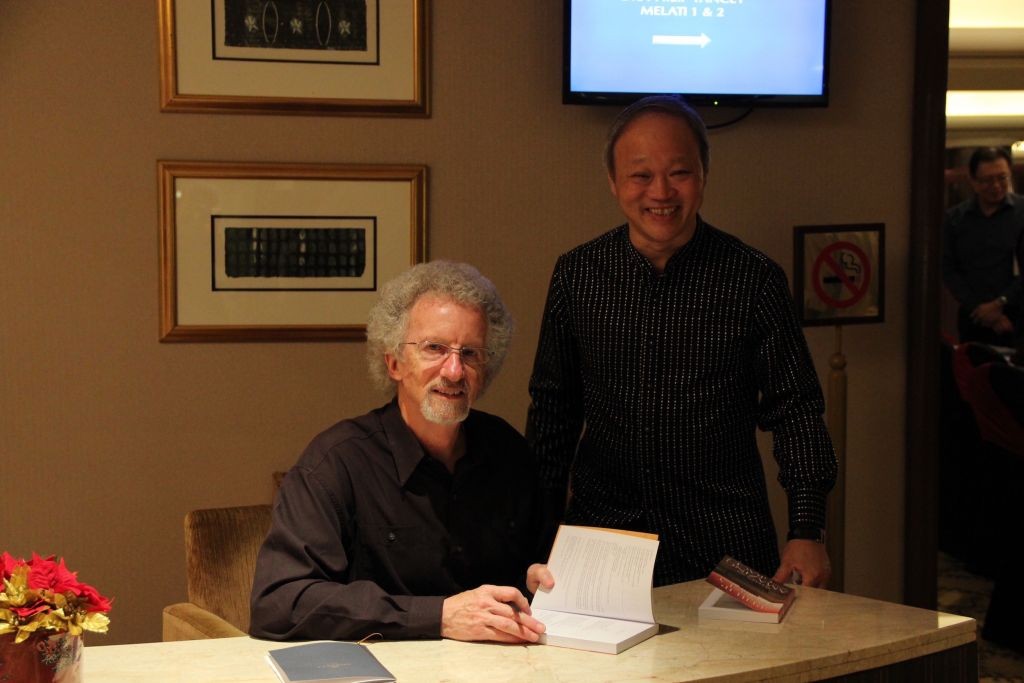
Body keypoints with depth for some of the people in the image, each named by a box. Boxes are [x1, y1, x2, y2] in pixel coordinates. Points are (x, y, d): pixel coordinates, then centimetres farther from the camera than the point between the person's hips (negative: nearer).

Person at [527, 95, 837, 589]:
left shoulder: (754, 280, -3)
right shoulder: (575, 275, 3)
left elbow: (795, 410, -1)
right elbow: (552, 410, 11)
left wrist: (806, 530, -9)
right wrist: (541, 529, 8)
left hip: (725, 547, -1)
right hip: (601, 538, 2)